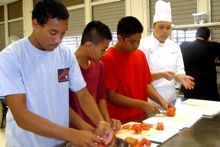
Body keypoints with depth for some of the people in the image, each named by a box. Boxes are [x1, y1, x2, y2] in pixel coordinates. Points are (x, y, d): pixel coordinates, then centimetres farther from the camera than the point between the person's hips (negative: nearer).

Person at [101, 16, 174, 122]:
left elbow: (146, 83, 10)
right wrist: (142, 104, -18)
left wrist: (161, 101, -4)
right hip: (120, 121, -5)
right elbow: (111, 96, -16)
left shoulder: (141, 55, 5)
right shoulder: (108, 59, -15)